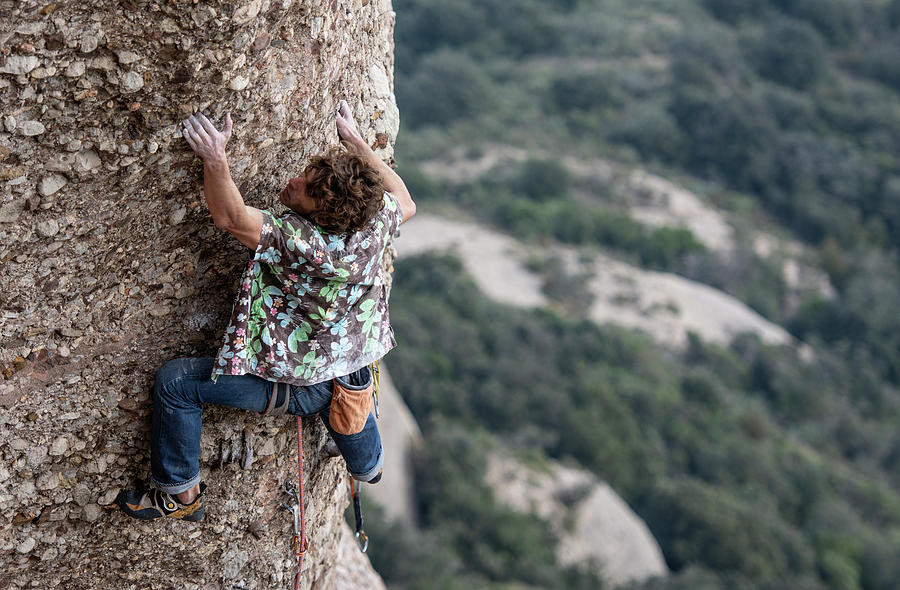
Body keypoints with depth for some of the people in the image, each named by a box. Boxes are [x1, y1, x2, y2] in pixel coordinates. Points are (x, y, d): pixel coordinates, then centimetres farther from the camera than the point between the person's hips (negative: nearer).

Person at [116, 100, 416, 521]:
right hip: (352, 376, 7)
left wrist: (214, 157, -26)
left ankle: (181, 496, 12)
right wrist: (358, 143, 8)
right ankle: (369, 466, 77)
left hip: (299, 388, -7)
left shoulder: (299, 243, -36)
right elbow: (405, 203, 6)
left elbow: (230, 216, -29)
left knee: (175, 382, -3)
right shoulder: (375, 222, -17)